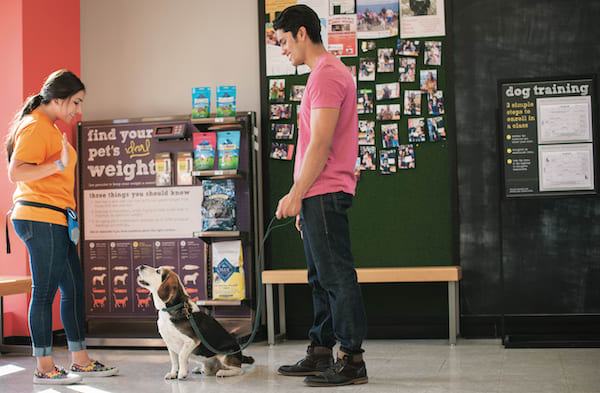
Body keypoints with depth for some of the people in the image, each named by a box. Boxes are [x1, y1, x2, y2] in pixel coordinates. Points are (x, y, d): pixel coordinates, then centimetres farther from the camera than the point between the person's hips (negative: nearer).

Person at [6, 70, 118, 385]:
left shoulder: (50, 128, 22)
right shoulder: (34, 126, -10)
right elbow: (16, 172, -20)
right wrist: (59, 164, -29)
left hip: (54, 221, 10)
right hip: (40, 218, -10)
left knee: (74, 289, 10)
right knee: (45, 292, -5)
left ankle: (81, 361, 16)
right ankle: (44, 368, 1)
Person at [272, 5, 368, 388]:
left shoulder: (326, 76, -12)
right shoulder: (329, 73, 21)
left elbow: (320, 145, -19)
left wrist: (296, 194, -18)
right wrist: (303, 201, 22)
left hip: (325, 193, -11)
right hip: (319, 196, 11)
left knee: (337, 276, -7)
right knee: (322, 277, 13)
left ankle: (352, 360, -3)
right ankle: (320, 354, 21)